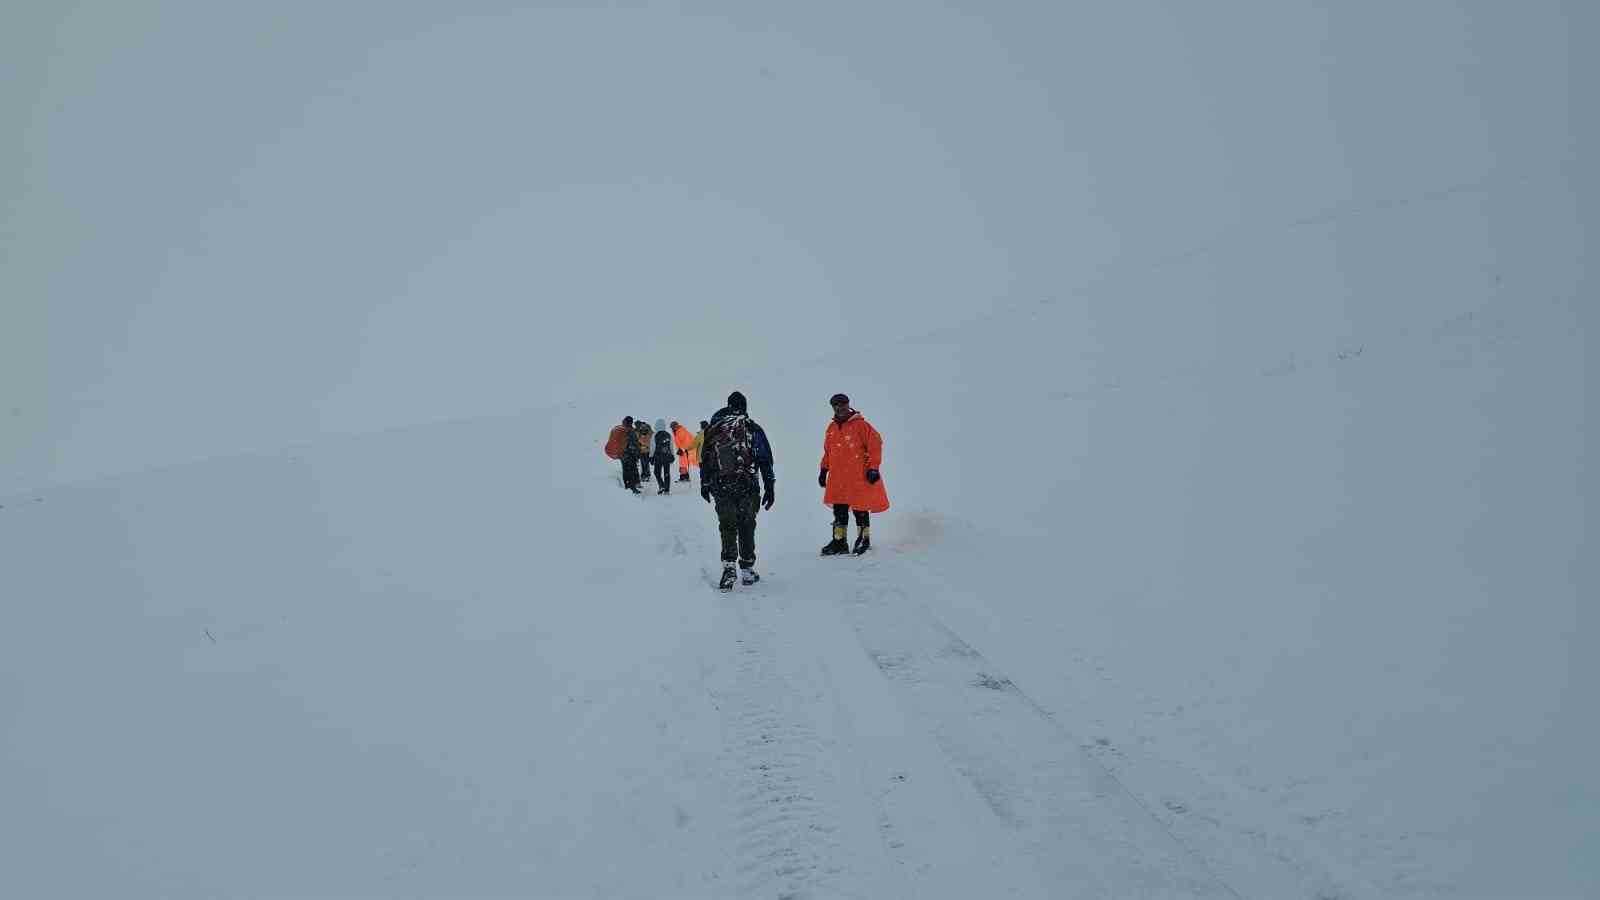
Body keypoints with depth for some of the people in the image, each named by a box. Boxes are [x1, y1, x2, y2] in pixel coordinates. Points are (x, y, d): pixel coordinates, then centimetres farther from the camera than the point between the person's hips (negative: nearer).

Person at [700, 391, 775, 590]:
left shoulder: (714, 428, 7)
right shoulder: (753, 428, 2)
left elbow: (704, 459, 10)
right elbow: (765, 459, 0)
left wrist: (704, 485, 19)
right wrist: (769, 487, 4)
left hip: (722, 487, 1)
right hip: (748, 487, -1)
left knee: (727, 527, 5)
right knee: (747, 527, 11)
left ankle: (729, 566, -14)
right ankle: (747, 570, 16)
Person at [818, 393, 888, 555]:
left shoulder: (860, 425, -6)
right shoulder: (831, 428, 13)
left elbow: (875, 445, -8)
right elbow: (828, 451, 22)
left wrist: (873, 468, -12)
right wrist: (824, 470, 17)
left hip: (859, 477, -5)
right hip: (837, 478, 5)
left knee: (860, 509, 1)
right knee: (839, 511, 5)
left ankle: (864, 540, 13)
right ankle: (839, 541, 11)